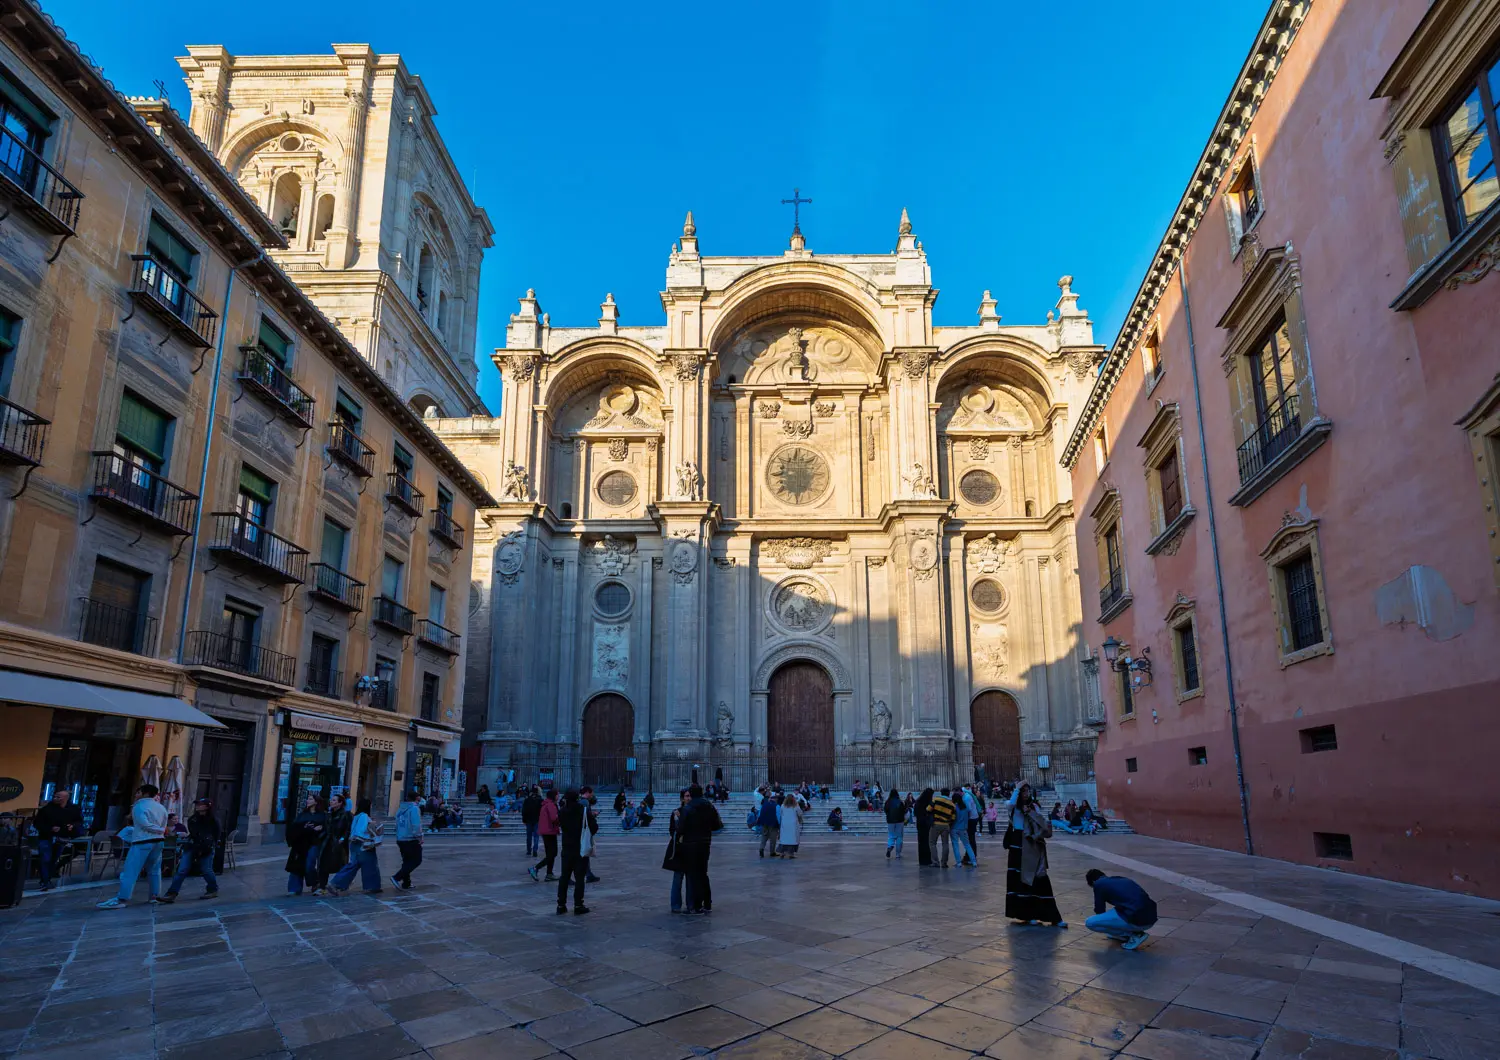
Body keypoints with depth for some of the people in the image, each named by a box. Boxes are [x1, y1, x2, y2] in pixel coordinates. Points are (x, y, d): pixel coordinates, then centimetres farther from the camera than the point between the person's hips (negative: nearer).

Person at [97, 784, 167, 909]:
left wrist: (160, 830, -3)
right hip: (158, 841, 7)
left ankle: (120, 899, -13)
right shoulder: (161, 807, 15)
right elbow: (163, 826, 13)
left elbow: (145, 824, -16)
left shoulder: (139, 806, -8)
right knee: (154, 870, 13)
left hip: (142, 842, -7)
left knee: (130, 871, -8)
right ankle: (155, 896, 11)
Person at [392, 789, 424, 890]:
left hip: (400, 839, 8)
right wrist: (419, 837, -12)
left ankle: (406, 884, 17)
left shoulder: (401, 809, 12)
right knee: (416, 860, 0)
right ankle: (397, 878, -10)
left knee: (407, 861, 16)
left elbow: (397, 824, 16)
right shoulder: (414, 808, -13)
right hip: (411, 840, -8)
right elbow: (416, 825, -20)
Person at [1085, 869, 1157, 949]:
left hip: (1136, 920, -8)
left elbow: (1099, 909, 14)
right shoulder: (1123, 879, 27)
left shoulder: (1099, 884, 5)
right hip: (1151, 918, 8)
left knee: (1090, 923, -1)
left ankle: (1134, 935, 2)